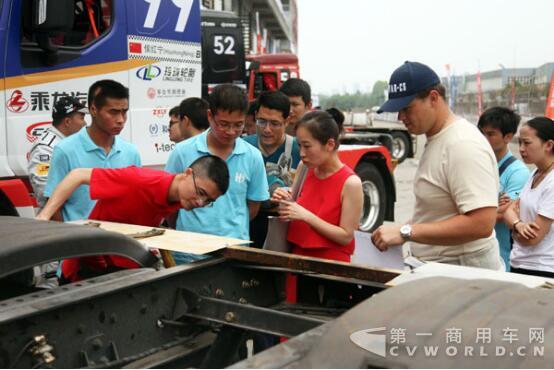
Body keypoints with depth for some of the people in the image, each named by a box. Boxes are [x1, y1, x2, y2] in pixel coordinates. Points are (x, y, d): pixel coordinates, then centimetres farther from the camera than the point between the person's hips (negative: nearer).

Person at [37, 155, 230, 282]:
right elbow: (78, 175, -24)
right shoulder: (141, 181, -29)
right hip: (87, 268, -6)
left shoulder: (179, 200, -7)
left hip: (126, 269, 6)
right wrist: (43, 217, -29)